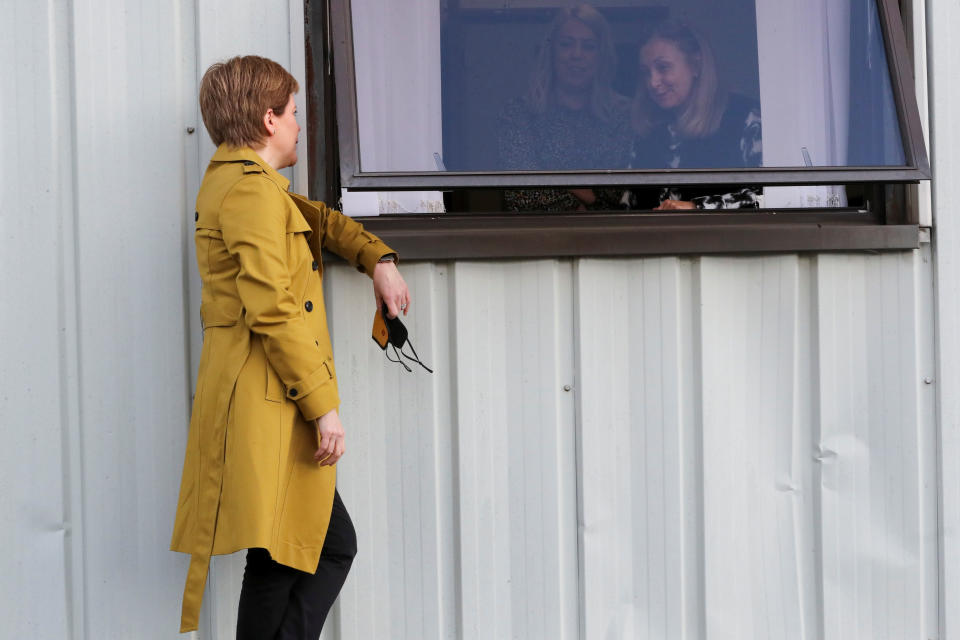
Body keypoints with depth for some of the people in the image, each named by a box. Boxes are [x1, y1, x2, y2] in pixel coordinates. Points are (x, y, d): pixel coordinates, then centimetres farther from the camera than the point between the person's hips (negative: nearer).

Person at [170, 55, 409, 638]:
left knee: (332, 546, 13)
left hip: (265, 405, 11)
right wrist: (323, 406, -18)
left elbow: (319, 220, 35)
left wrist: (379, 259, 18)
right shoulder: (253, 189, -13)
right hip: (267, 402, -11)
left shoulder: (233, 181, 20)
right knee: (276, 561, -8)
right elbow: (272, 310, -20)